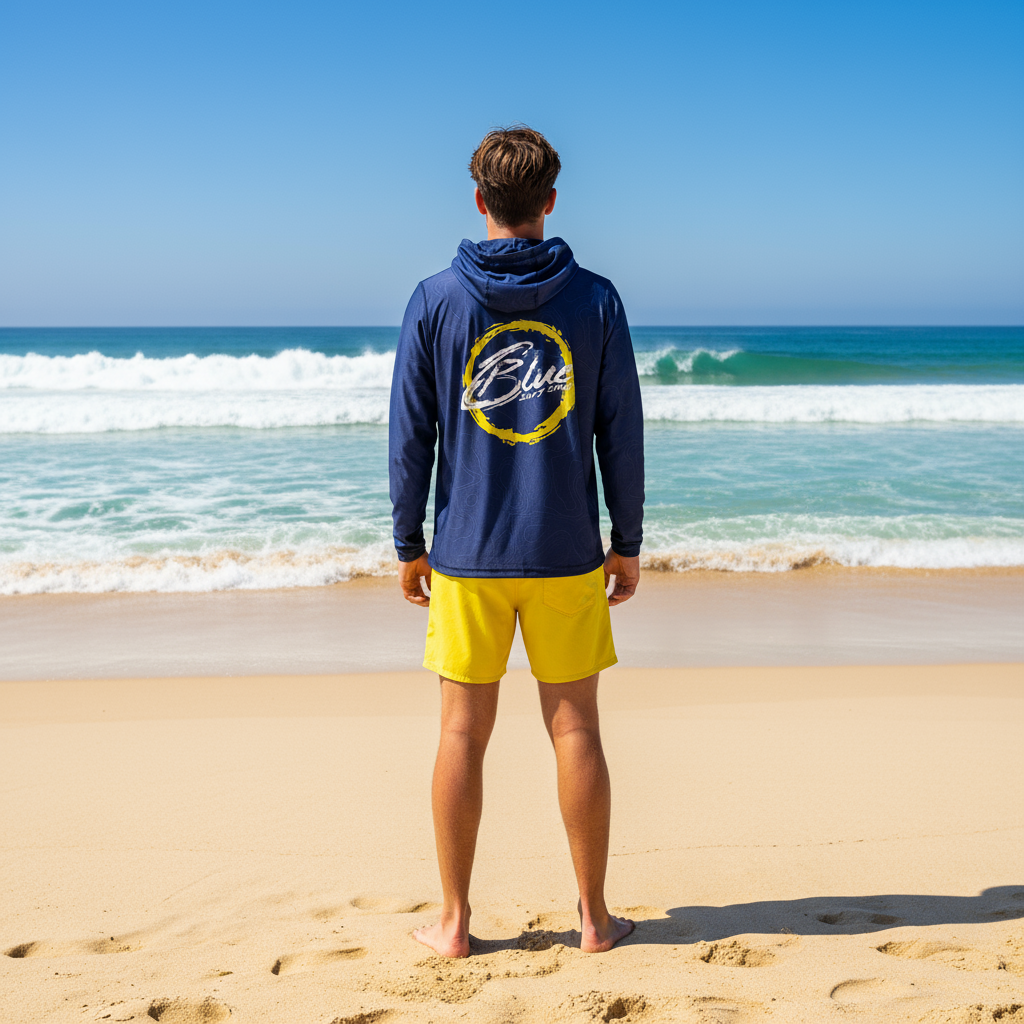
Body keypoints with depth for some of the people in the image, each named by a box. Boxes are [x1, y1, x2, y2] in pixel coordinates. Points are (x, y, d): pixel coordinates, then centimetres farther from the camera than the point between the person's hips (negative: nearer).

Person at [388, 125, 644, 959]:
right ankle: (595, 918, 18)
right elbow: (622, 431, 1)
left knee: (463, 733, 7)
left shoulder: (436, 301, -2)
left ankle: (455, 922, 16)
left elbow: (410, 434, 0)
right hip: (567, 553, 0)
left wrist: (409, 544, 9)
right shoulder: (594, 299, -1)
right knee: (576, 729, 8)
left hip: (467, 554, 0)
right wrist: (627, 542, 9)